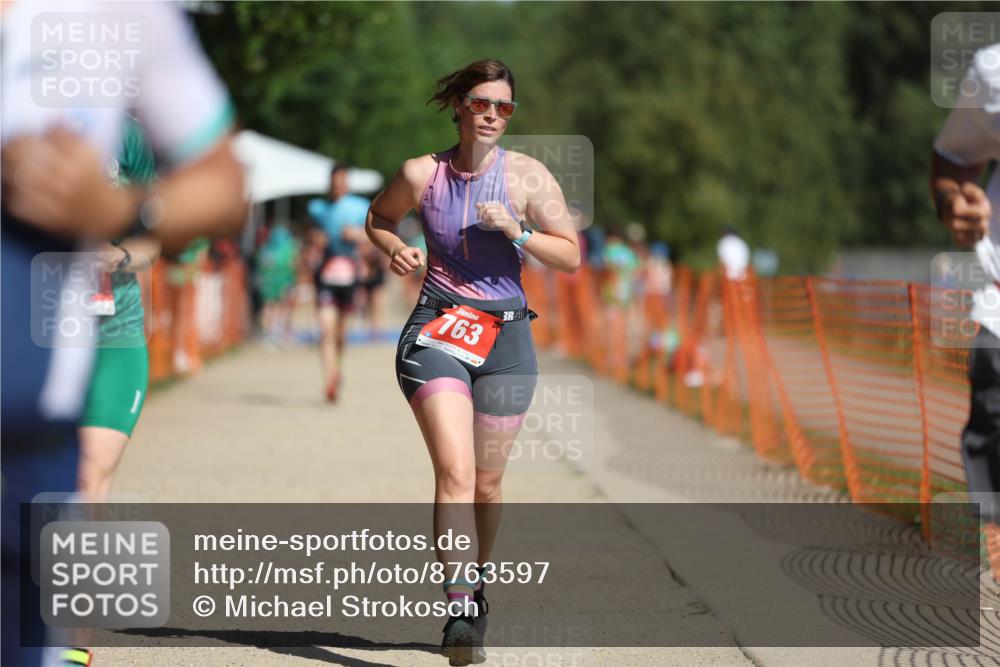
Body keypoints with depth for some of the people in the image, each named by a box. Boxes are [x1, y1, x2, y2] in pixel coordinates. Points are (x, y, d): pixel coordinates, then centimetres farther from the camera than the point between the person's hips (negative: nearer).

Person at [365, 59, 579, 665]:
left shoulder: (527, 175, 0)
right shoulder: (422, 174, 0)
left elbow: (571, 257, 1)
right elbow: (379, 218, 20)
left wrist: (515, 230, -15)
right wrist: (395, 250, -2)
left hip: (505, 333, 2)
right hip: (437, 329, -2)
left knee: (487, 481, 12)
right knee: (455, 472, -19)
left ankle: (477, 582, 38)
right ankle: (462, 614, -24)